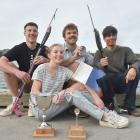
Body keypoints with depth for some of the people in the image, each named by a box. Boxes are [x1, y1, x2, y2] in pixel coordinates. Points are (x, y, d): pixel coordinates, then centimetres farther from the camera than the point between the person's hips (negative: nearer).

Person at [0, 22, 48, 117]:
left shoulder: (44, 49, -3)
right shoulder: (18, 48, -7)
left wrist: (46, 61, -34)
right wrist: (17, 72, -40)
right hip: (23, 83, 0)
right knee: (8, 66, -21)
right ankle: (16, 102, -18)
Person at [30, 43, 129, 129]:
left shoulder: (64, 70, 4)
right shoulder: (42, 69, -7)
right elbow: (35, 91, -12)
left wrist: (96, 97, -21)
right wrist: (51, 98, -28)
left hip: (56, 105, 5)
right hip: (41, 109, -5)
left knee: (81, 93, -16)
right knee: (71, 93, -27)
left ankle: (107, 113, -21)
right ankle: (104, 117, -32)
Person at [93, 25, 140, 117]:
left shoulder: (125, 50, 9)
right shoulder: (99, 53, 10)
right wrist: (100, 65, -30)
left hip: (123, 83, 1)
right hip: (107, 84, -1)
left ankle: (130, 106, -18)